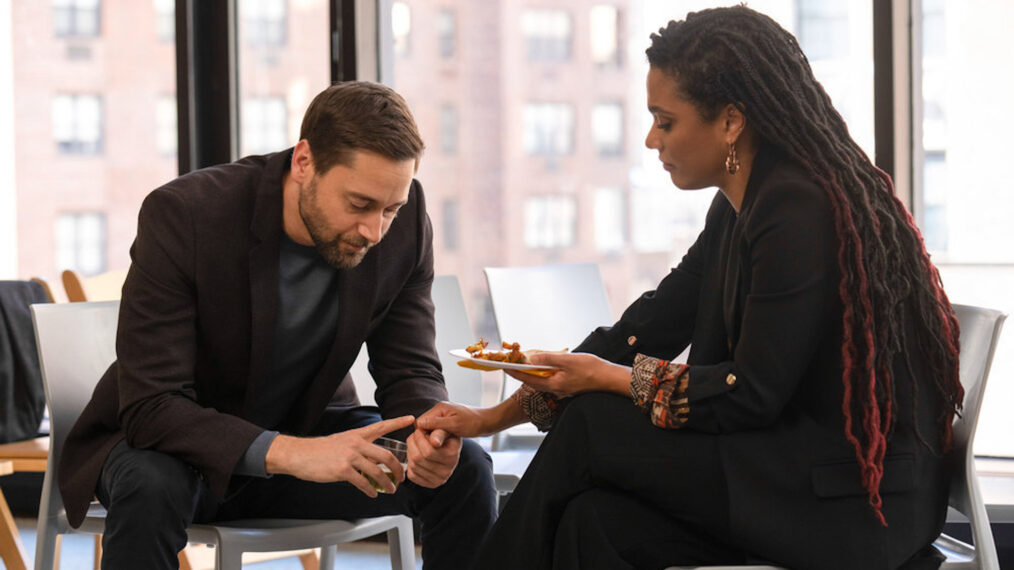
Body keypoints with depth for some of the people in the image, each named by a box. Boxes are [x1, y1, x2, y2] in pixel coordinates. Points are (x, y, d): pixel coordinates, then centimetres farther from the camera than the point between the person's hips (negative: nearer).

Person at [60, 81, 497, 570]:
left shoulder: (403, 221, -14)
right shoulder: (182, 213, -28)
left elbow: (409, 371, -6)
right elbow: (150, 406, -31)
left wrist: (429, 433, -31)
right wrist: (289, 453, -45)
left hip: (306, 431, 4)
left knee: (464, 470, -15)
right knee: (152, 486, -38)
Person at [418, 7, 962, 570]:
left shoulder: (799, 210, -18)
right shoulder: (739, 207, 11)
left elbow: (754, 392, -19)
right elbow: (653, 324, 12)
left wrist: (607, 378, -8)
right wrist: (497, 415, 10)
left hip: (858, 499, -8)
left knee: (592, 428, -12)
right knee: (598, 521, -14)